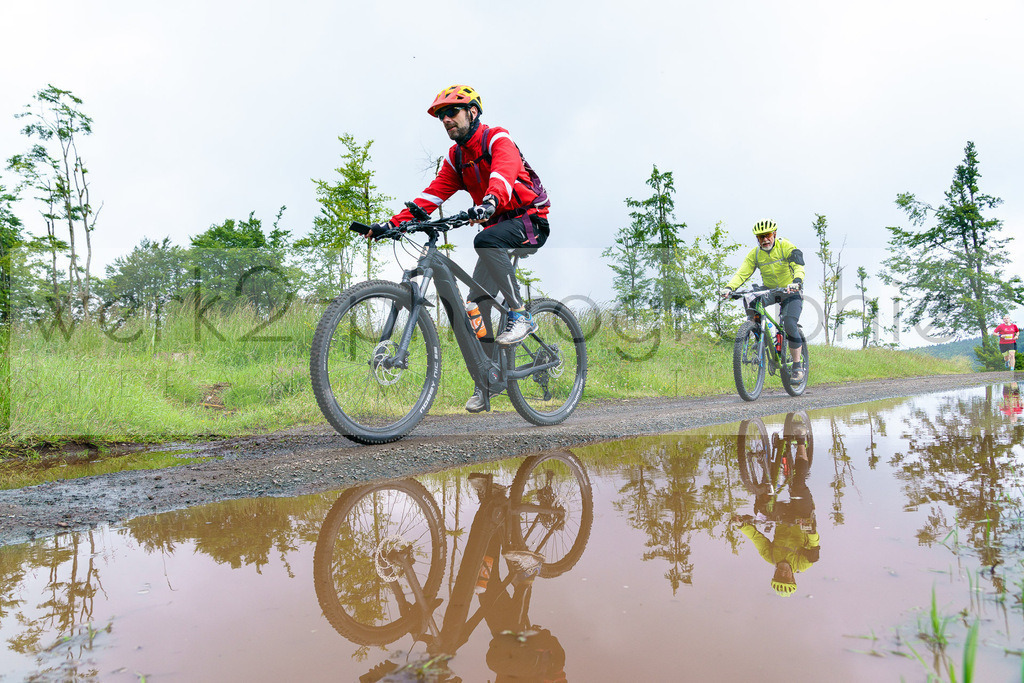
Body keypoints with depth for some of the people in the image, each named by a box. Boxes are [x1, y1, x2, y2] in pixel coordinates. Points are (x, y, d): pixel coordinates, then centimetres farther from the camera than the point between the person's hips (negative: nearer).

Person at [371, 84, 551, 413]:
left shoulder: (497, 139, -11)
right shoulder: (456, 156, 11)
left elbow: (504, 172, -33)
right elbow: (432, 194, 3)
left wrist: (490, 201, -54)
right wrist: (392, 223, -9)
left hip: (529, 220, -7)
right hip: (497, 226, 7)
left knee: (485, 241, -37)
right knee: (478, 300, -4)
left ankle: (521, 315, -23)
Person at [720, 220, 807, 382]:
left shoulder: (786, 247, -15)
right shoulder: (755, 253, -5)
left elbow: (799, 267, -28)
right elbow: (742, 273, -13)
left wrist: (796, 281, -50)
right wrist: (729, 287, -32)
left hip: (790, 292, -5)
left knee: (790, 325, -23)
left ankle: (797, 366, -12)